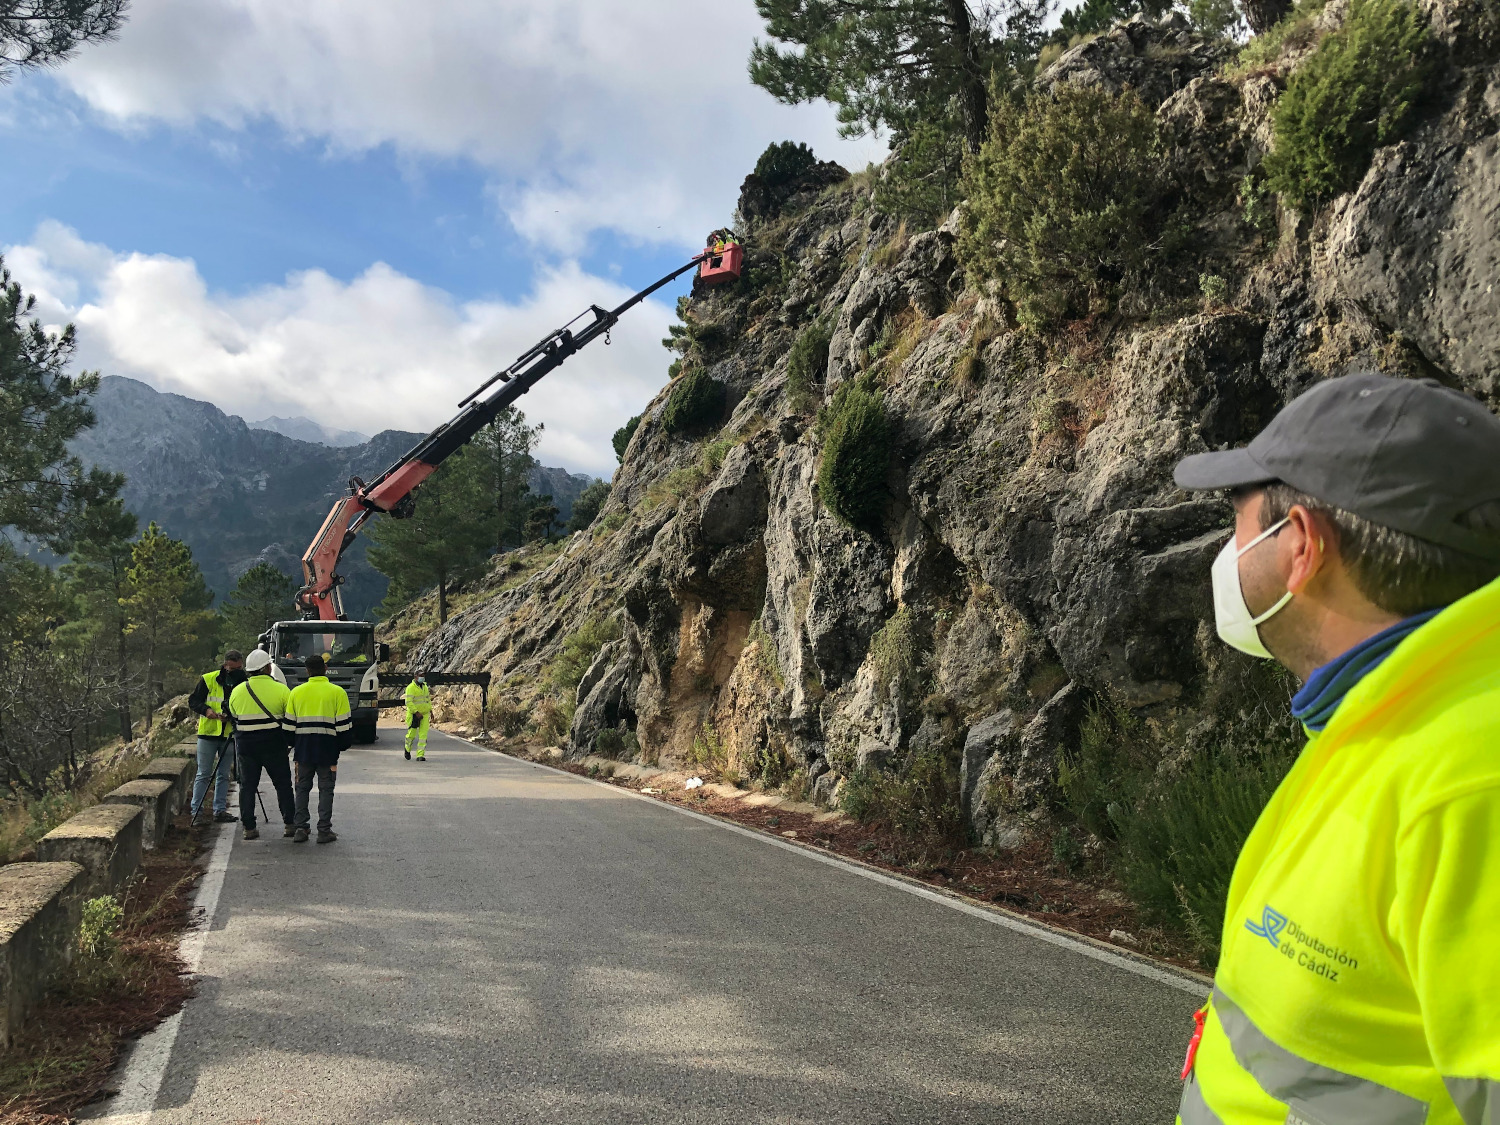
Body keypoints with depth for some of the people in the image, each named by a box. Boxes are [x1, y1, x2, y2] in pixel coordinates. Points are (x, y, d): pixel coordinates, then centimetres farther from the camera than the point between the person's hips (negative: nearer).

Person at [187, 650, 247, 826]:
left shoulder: (245, 683, 4)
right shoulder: (208, 680, -4)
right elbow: (193, 702, 0)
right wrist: (206, 710, -19)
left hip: (229, 735, 3)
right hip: (208, 733, -3)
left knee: (224, 775, 9)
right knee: (203, 775, 1)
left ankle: (220, 810, 16)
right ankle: (197, 811, 6)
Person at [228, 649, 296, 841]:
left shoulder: (237, 691, 2)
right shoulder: (280, 689, -8)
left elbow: (233, 716, 13)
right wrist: (291, 742, 13)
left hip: (245, 745, 2)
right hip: (274, 745, -2)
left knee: (247, 785, 8)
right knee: (283, 784, 8)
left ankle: (249, 828, 7)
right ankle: (289, 824, 9)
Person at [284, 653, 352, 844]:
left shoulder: (296, 692, 4)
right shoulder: (337, 692, -4)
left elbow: (289, 723, 7)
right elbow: (344, 724, -4)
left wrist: (292, 744, 19)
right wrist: (342, 745, 8)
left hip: (303, 748, 2)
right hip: (327, 749, -2)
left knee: (302, 788, 12)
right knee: (326, 789, 4)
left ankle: (300, 828, 9)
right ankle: (324, 831, 3)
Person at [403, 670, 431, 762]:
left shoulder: (425, 686, 12)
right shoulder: (411, 688, -12)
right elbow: (409, 702, -19)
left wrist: (430, 711, 19)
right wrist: (417, 712, -24)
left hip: (425, 714, 5)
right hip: (414, 714, -5)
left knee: (423, 735, -4)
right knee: (412, 734, 4)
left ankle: (420, 755, -5)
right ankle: (407, 749, 33)